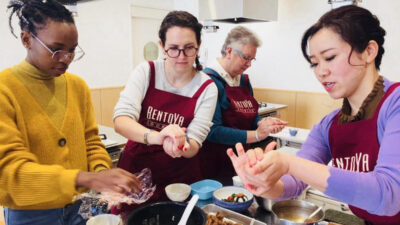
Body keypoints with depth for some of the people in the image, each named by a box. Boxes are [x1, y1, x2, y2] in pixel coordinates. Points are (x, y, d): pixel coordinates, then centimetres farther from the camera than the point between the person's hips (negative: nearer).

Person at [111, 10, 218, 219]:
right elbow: (120, 121, -20)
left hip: (179, 178, 0)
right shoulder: (146, 72, -8)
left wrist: (181, 146, -35)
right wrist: (156, 136, -39)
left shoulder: (207, 88, -9)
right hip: (135, 171, 1)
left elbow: (193, 146, -12)